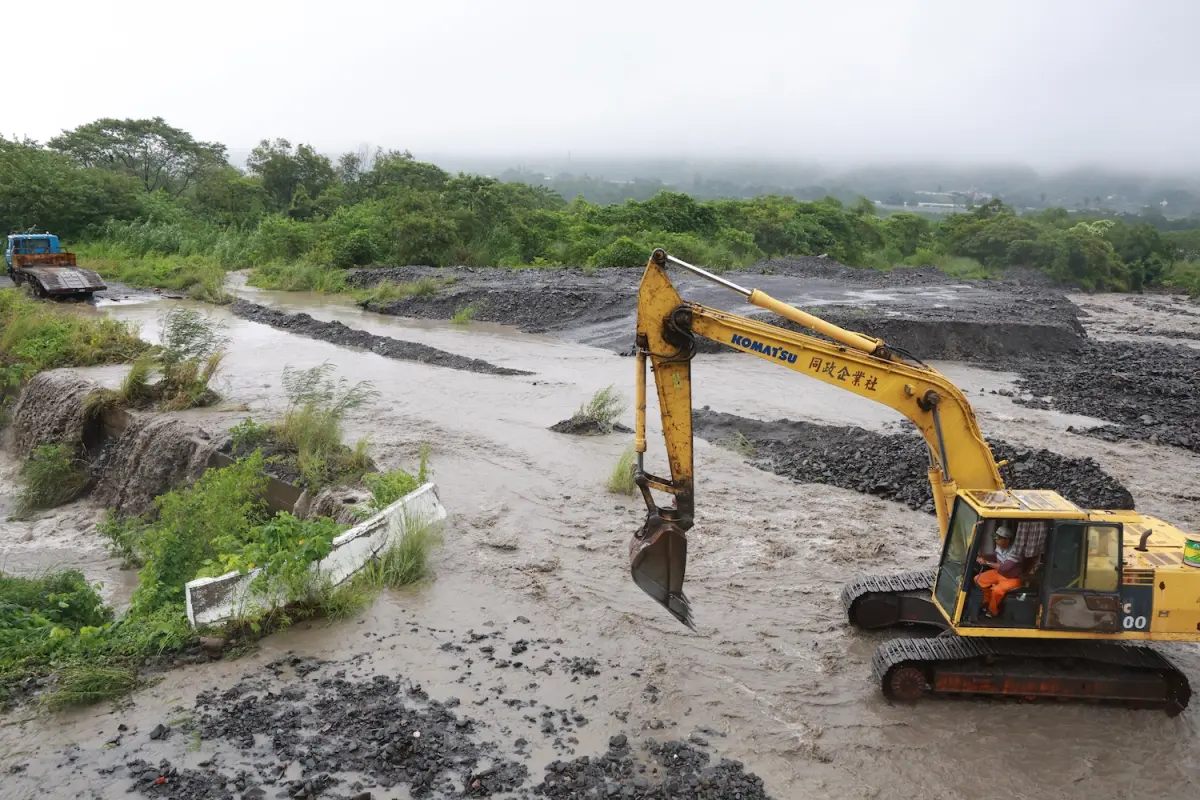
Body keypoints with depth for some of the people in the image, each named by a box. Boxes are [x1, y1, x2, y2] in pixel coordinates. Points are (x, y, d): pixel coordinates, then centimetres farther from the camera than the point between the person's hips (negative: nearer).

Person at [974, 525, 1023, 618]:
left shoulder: (1014, 551, -33)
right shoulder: (1000, 546, -10)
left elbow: (1004, 567, -38)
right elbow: (995, 556, 11)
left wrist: (986, 562, -35)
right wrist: (982, 557, -6)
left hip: (1012, 578, -8)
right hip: (999, 573, 8)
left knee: (997, 590, -30)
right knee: (978, 579, 0)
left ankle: (993, 611, -3)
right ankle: (987, 602, 18)